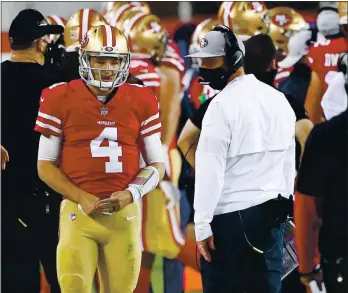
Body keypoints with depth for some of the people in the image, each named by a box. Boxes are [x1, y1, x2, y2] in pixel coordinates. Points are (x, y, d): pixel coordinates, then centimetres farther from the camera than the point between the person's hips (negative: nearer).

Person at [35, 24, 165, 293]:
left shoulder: (141, 102, 5)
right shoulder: (61, 100, 0)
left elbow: (158, 164, 11)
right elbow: (45, 165, 4)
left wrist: (131, 194, -8)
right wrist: (81, 198, -10)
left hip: (124, 213, 2)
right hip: (78, 211, -2)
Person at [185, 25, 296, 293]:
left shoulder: (224, 104, -12)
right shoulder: (279, 100, 9)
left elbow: (211, 169, -15)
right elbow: (288, 163, 15)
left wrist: (202, 225, -13)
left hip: (230, 217, -7)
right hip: (272, 216, 7)